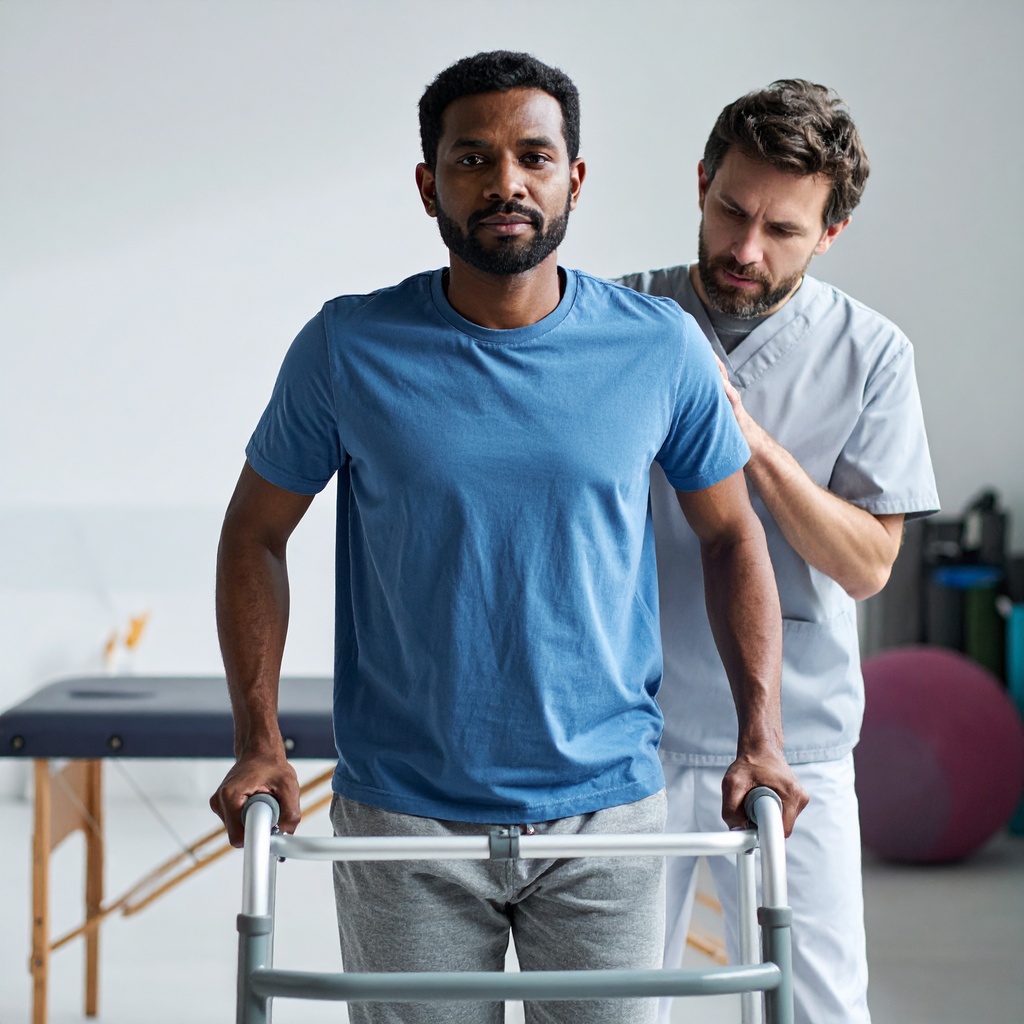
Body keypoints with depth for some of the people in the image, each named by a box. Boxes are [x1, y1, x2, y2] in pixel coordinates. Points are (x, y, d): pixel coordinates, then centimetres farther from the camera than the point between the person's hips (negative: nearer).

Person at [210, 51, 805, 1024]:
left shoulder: (660, 348, -2)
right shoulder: (348, 349, -5)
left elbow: (731, 536, 9)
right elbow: (255, 535, 5)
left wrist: (761, 734, -2)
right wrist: (258, 741, -5)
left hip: (607, 808, 1)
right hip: (404, 817, -1)